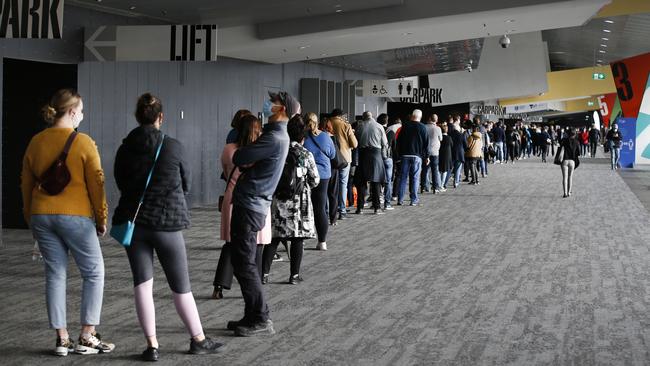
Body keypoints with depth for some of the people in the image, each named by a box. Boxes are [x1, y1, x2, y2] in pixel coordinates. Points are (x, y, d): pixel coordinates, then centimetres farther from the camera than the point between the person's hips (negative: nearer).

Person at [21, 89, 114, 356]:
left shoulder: (36, 142, 7)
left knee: (55, 275, 10)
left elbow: (26, 183, 13)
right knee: (94, 274, 7)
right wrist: (102, 218, 3)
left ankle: (62, 338, 11)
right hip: (75, 216, -5)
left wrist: (30, 219, 22)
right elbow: (96, 183, -8)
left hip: (41, 215, 5)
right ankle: (87, 337, 6)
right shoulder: (83, 143, -9)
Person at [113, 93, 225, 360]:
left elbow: (121, 183, 11)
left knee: (142, 283, 6)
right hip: (167, 222, -2)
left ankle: (152, 345, 5)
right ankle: (198, 340, 20)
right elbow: (187, 184, 5)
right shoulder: (173, 147, -7)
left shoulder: (125, 149, -1)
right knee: (181, 285, 8)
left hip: (133, 222, 2)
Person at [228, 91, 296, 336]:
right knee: (243, 262, 14)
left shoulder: (275, 138, -17)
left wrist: (241, 156, 4)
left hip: (250, 205, -10)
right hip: (250, 204, 10)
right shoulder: (276, 134, 16)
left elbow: (239, 158, -17)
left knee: (244, 264, -6)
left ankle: (261, 320, -1)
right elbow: (243, 160, 15)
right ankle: (253, 316, 21)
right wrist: (246, 161, -7)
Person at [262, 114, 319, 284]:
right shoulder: (306, 155, -7)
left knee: (273, 237, 9)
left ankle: (265, 272, 9)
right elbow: (315, 181, 0)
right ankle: (294, 275, 8)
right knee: (297, 238, 5)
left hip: (278, 200, 3)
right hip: (299, 202, -2)